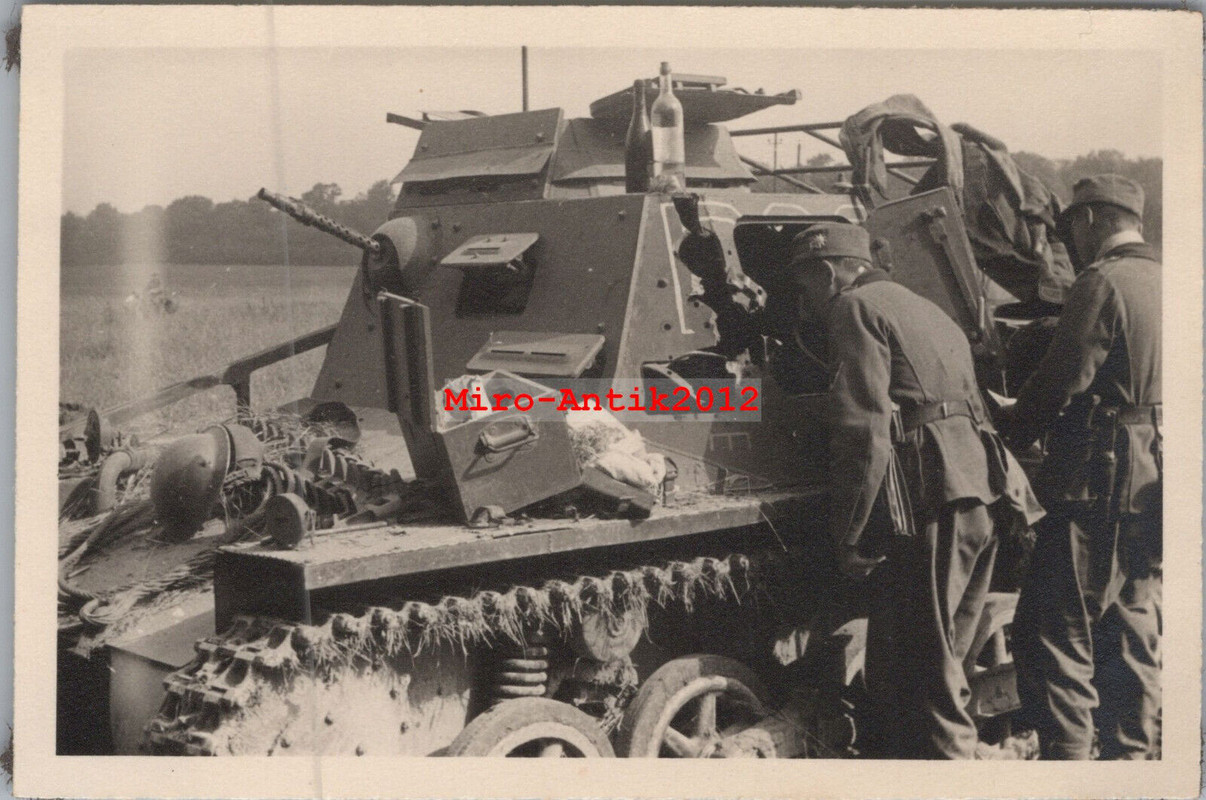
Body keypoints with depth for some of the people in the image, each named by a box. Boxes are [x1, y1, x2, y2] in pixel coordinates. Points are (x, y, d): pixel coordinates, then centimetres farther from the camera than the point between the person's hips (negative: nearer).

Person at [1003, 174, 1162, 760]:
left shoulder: (1102, 283, -11)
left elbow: (1062, 380, -16)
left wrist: (1009, 438, -1)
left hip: (1101, 482, -9)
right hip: (1153, 489, 9)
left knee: (1054, 629, -6)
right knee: (1132, 624, 16)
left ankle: (1066, 755, -8)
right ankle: (1130, 753, 23)